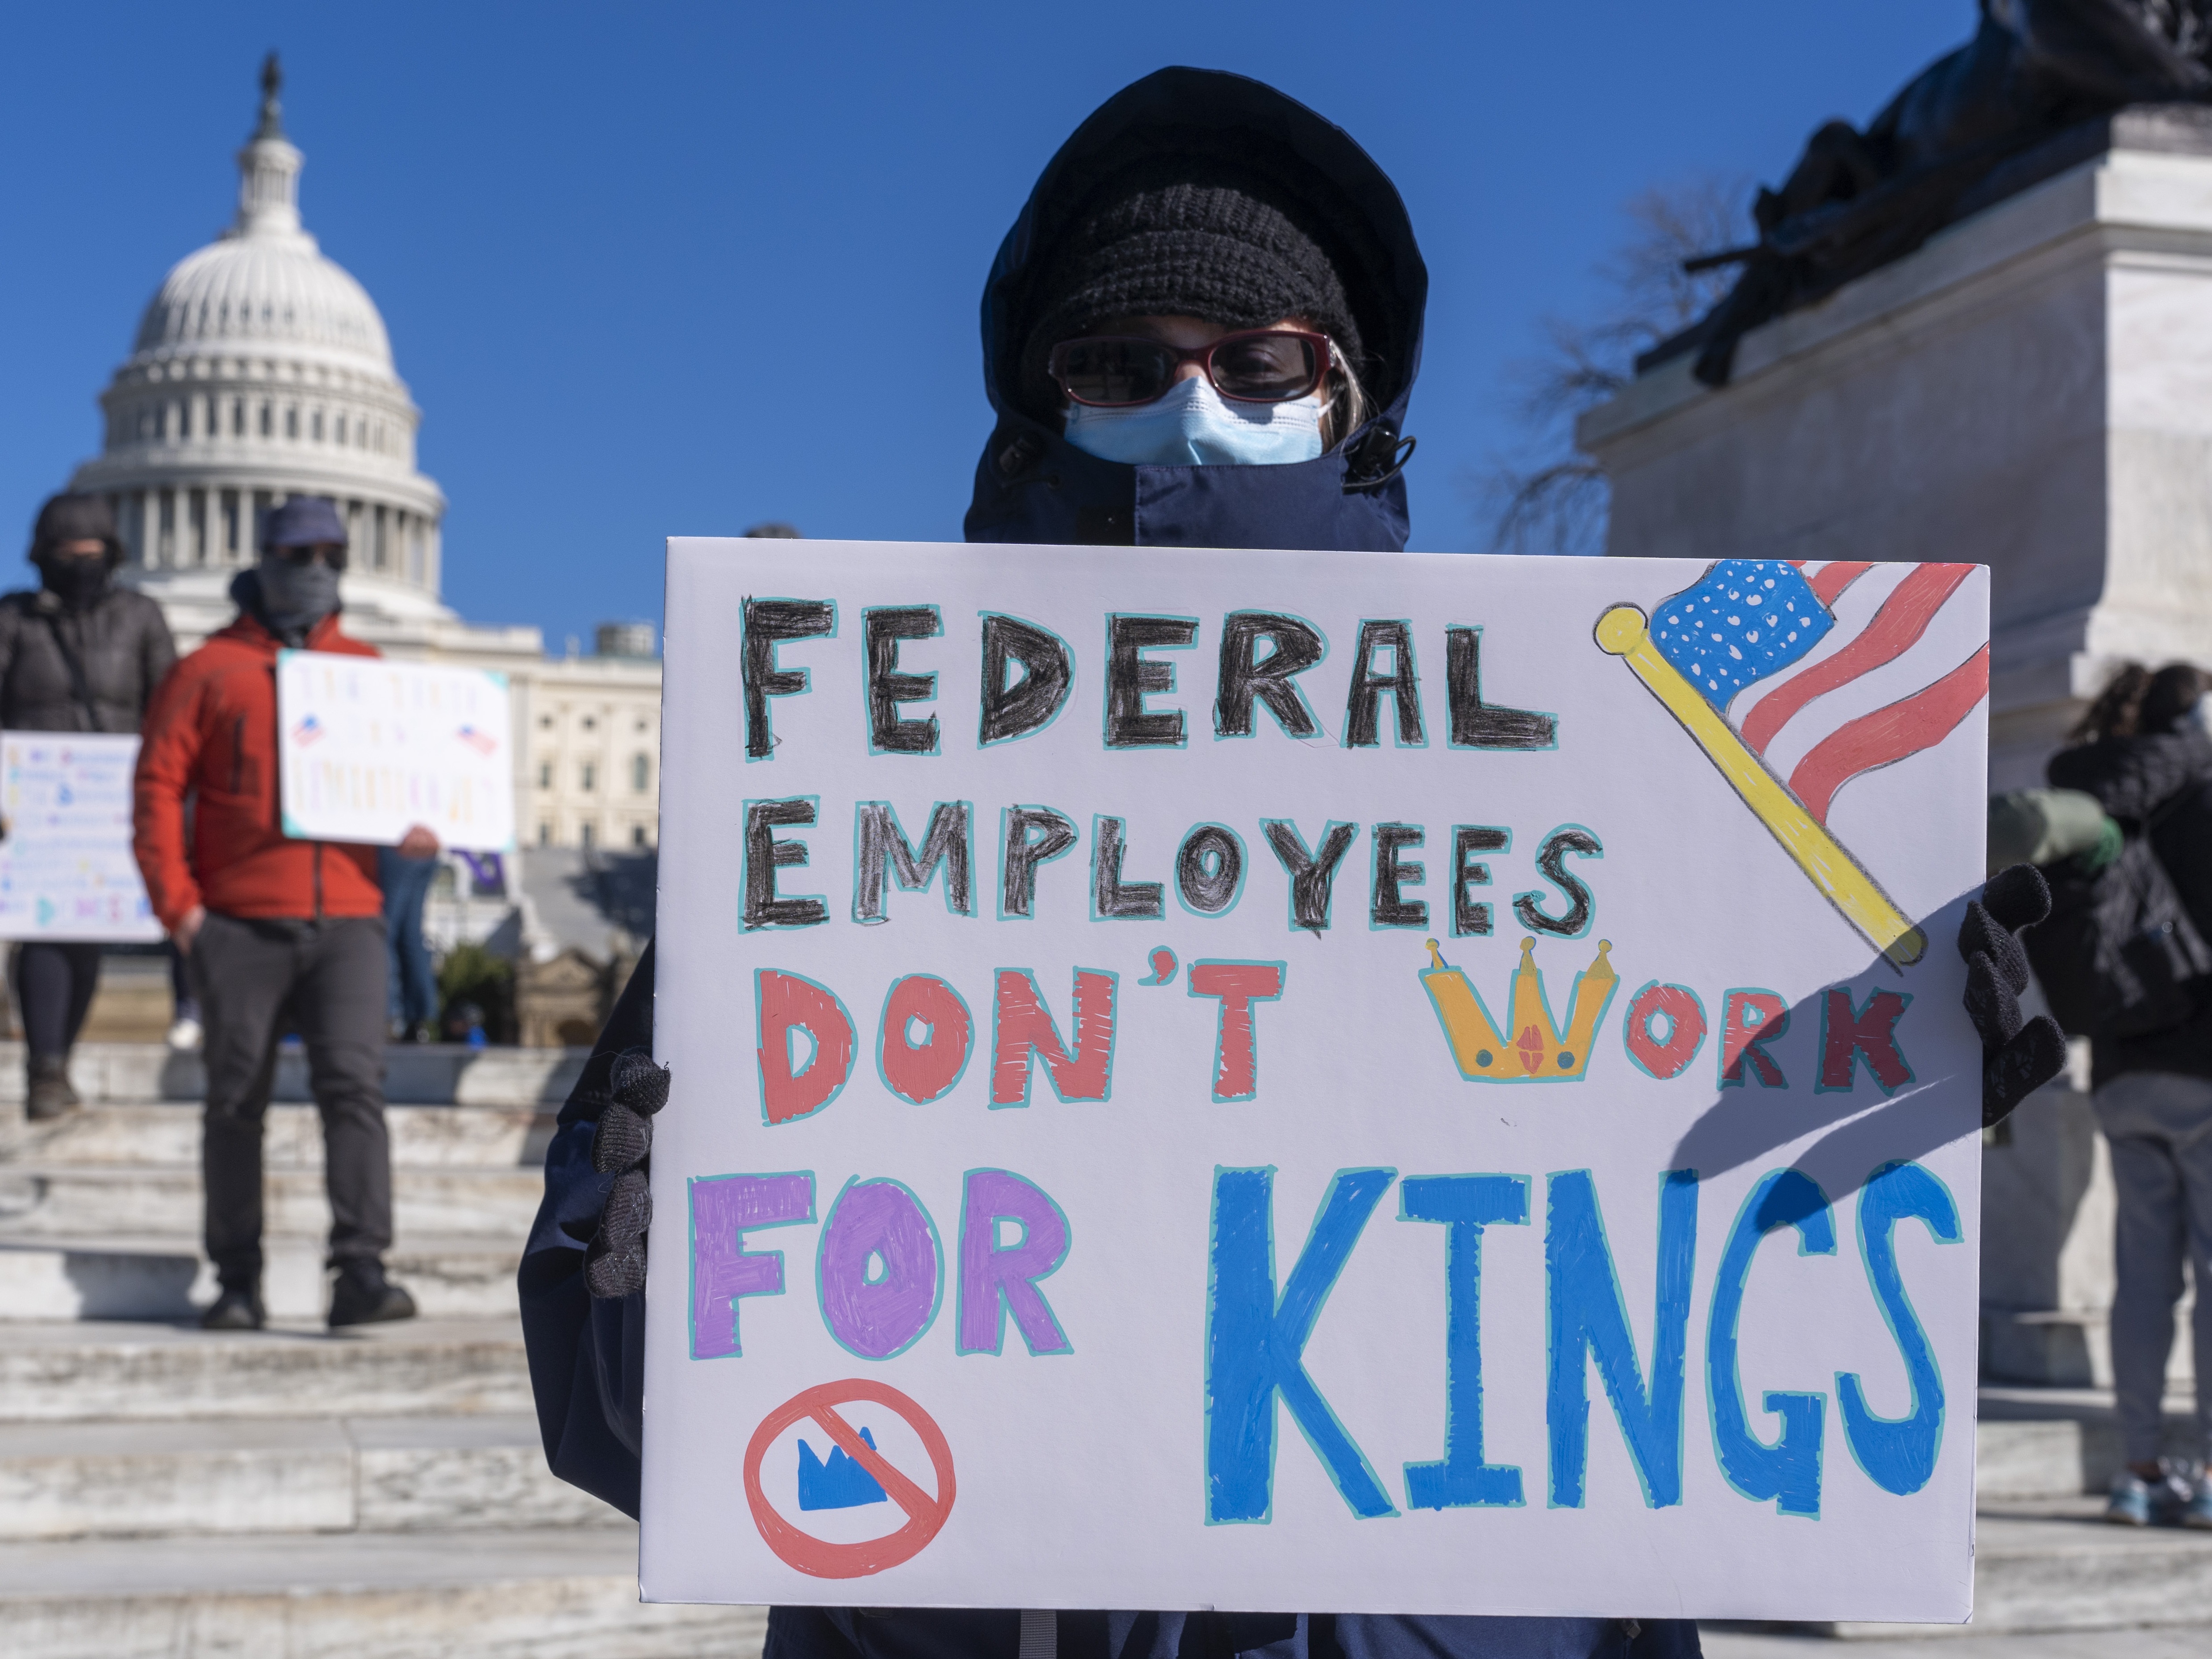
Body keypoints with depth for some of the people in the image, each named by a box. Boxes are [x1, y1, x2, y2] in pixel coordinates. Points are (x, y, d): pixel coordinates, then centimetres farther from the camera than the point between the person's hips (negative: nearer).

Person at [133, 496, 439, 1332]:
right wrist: (176, 904, -7)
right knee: (237, 1102, 4)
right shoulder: (211, 670, 6)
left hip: (346, 922, 1)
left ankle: (362, 1272, -15)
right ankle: (237, 1282, 13)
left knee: (354, 1084, -12)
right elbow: (158, 786, 2)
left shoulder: (369, 672, 15)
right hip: (241, 925, -1)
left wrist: (416, 827, -3)